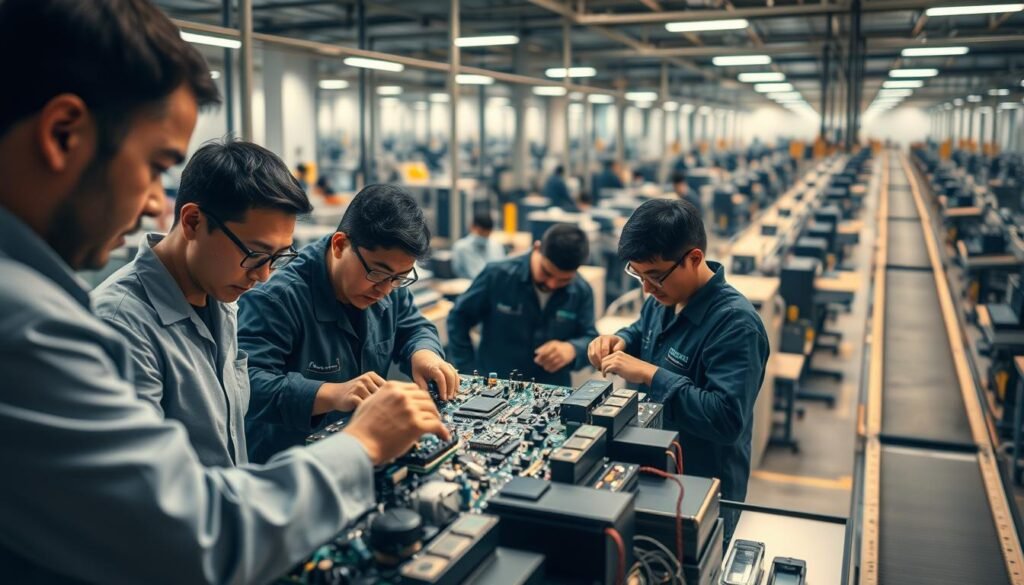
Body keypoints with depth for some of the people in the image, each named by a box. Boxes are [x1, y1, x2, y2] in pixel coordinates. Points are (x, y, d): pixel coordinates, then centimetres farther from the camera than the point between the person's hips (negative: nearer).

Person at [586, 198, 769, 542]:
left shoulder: (735, 324, -28)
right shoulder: (664, 299, -1)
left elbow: (727, 419, -34)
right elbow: (641, 333, 21)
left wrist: (651, 375, -34)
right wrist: (619, 342, -3)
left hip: (702, 492, -8)